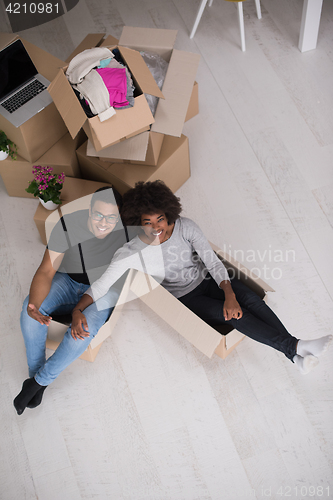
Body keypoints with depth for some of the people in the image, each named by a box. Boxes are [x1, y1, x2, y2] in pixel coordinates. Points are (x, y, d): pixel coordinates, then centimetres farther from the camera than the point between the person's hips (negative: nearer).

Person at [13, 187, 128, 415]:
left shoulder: (125, 232, -24)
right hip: (68, 279, 2)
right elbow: (46, 270, -22)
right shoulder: (68, 226, -23)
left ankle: (40, 380, -6)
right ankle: (35, 372, -2)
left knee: (84, 330, -29)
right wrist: (34, 306, -41)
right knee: (29, 310, -25)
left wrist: (79, 309, -27)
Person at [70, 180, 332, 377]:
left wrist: (229, 294, -28)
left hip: (206, 281, 3)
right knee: (235, 315, -25)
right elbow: (100, 286, -17)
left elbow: (213, 262, -15)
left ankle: (297, 355, -23)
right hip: (183, 299, -2)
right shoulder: (130, 253, -21)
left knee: (250, 298, -23)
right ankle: (296, 348, -25)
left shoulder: (185, 226, -16)